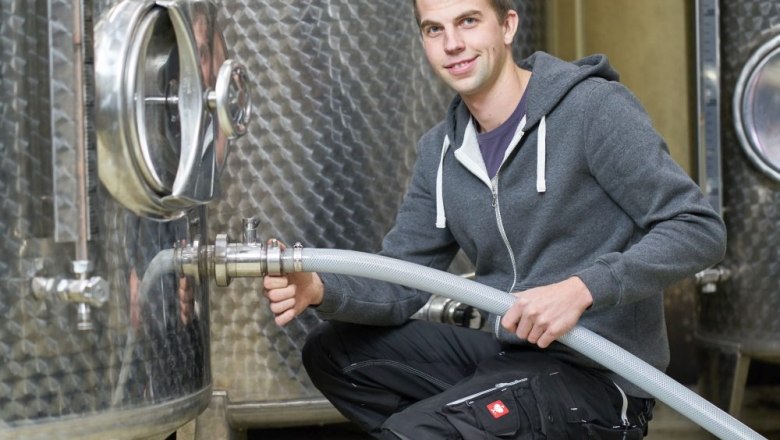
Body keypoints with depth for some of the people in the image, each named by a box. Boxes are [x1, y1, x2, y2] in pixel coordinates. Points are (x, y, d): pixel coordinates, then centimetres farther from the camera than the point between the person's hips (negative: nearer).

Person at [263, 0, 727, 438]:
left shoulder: (595, 108, -12)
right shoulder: (441, 151, 9)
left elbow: (700, 229, -16)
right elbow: (401, 283, 7)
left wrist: (581, 289, -29)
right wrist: (320, 289, -15)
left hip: (598, 375, -8)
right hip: (508, 354, 8)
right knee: (332, 352, 7)